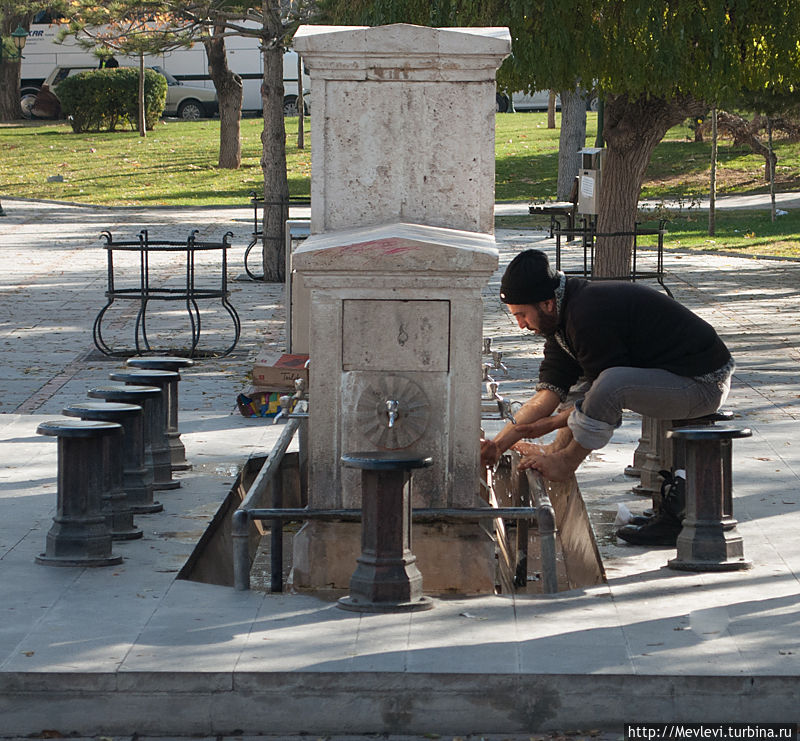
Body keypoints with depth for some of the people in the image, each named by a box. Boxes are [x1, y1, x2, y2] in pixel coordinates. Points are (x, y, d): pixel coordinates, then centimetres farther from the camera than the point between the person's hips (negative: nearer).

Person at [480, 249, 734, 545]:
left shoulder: (590, 317, -24)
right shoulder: (565, 313, 7)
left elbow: (606, 392, -17)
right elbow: (550, 392, 8)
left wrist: (548, 425, -7)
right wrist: (500, 442, 2)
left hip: (703, 384, -10)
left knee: (611, 384, -31)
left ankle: (563, 463, -8)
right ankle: (558, 451, 12)